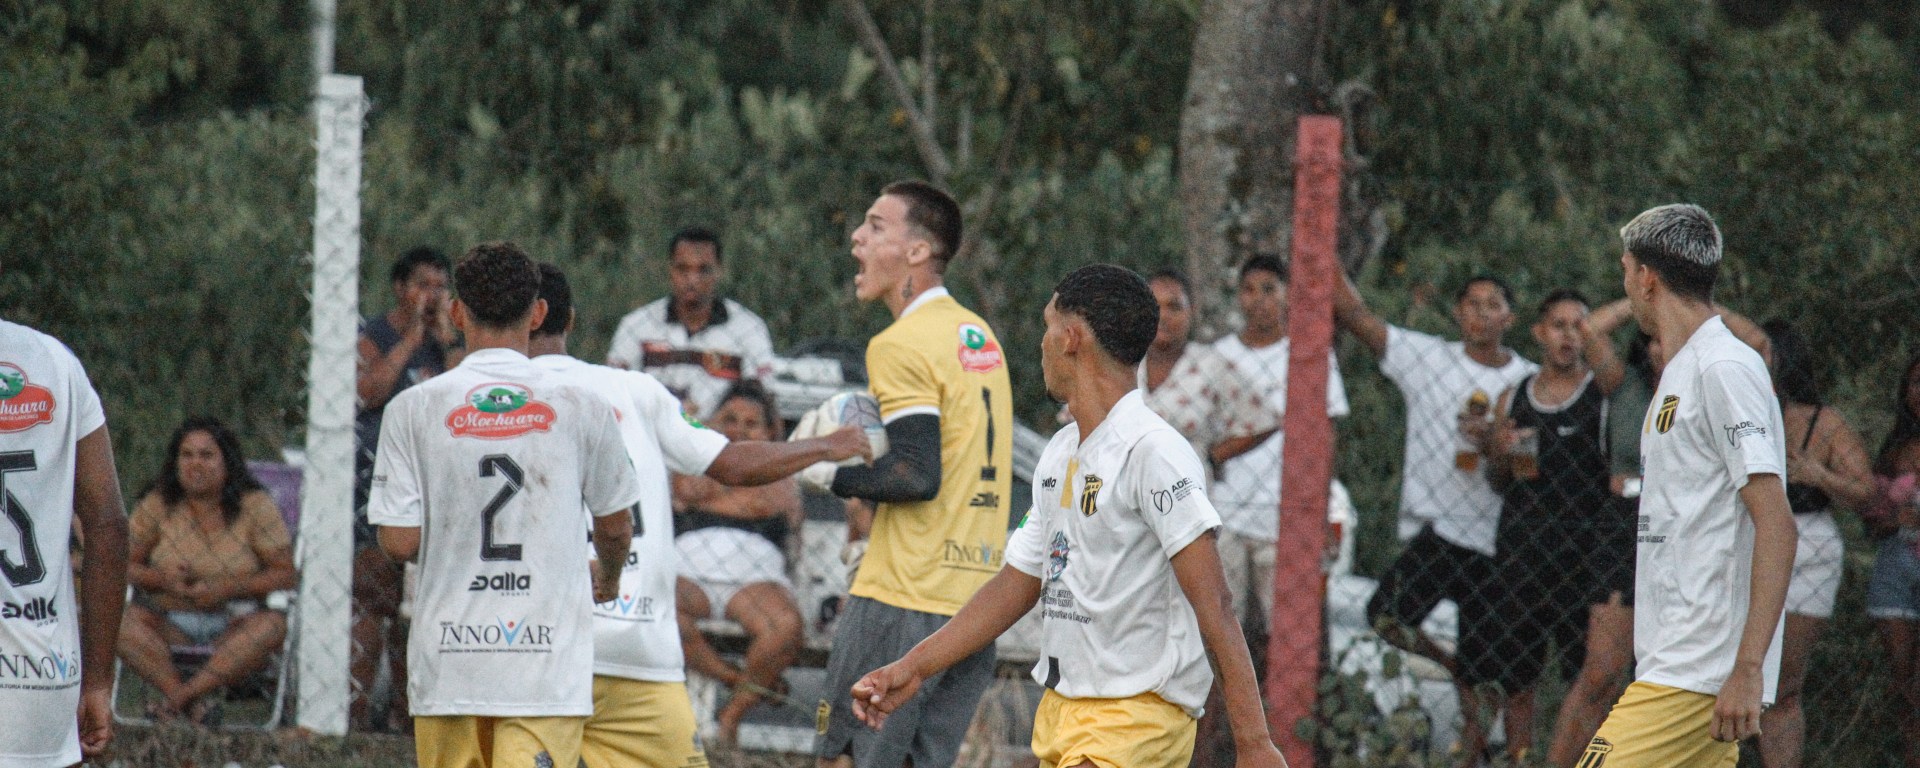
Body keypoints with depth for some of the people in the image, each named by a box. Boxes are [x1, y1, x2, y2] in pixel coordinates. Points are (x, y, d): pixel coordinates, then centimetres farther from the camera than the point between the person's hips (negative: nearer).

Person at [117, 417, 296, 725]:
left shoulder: (255, 507, -1)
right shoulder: (158, 505, 3)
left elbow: (285, 573, -5)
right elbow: (124, 564, 5)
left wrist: (225, 589, -18)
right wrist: (162, 580, -16)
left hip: (232, 623, -1)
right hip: (170, 624, 1)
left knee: (272, 626, -33)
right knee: (124, 621, -30)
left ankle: (179, 697, -39)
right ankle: (193, 704, -43)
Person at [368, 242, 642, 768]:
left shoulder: (413, 408, -3)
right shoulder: (582, 409, -1)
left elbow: (399, 542, -5)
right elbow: (616, 527, 13)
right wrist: (607, 580, 36)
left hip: (447, 660, 1)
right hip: (550, 663, -1)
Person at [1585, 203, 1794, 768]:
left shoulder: (1725, 369, -11)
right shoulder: (1679, 374, 20)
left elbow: (1776, 526, -18)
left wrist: (1747, 669, -23)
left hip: (1699, 676, -10)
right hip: (1673, 668, 10)